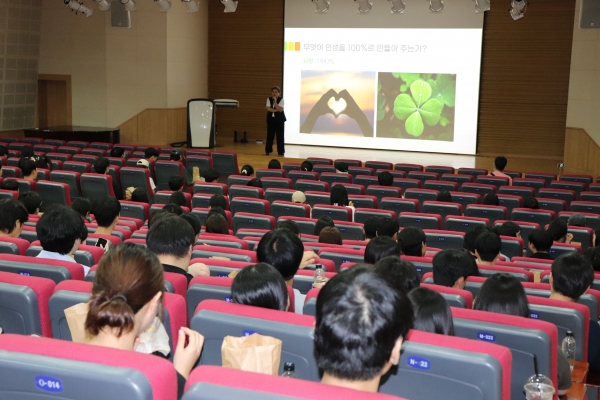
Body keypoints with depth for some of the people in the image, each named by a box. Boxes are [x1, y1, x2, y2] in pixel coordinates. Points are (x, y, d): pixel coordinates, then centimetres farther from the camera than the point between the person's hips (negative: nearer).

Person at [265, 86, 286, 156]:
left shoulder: (281, 100, -2)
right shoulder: (269, 99, 4)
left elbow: (280, 109, -16)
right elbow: (268, 108, -8)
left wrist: (275, 101, -18)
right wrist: (276, 110, -14)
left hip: (280, 119, -2)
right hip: (271, 119, 2)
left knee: (280, 136, -1)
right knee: (270, 135, 3)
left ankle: (281, 151, 4)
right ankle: (268, 150, 13)